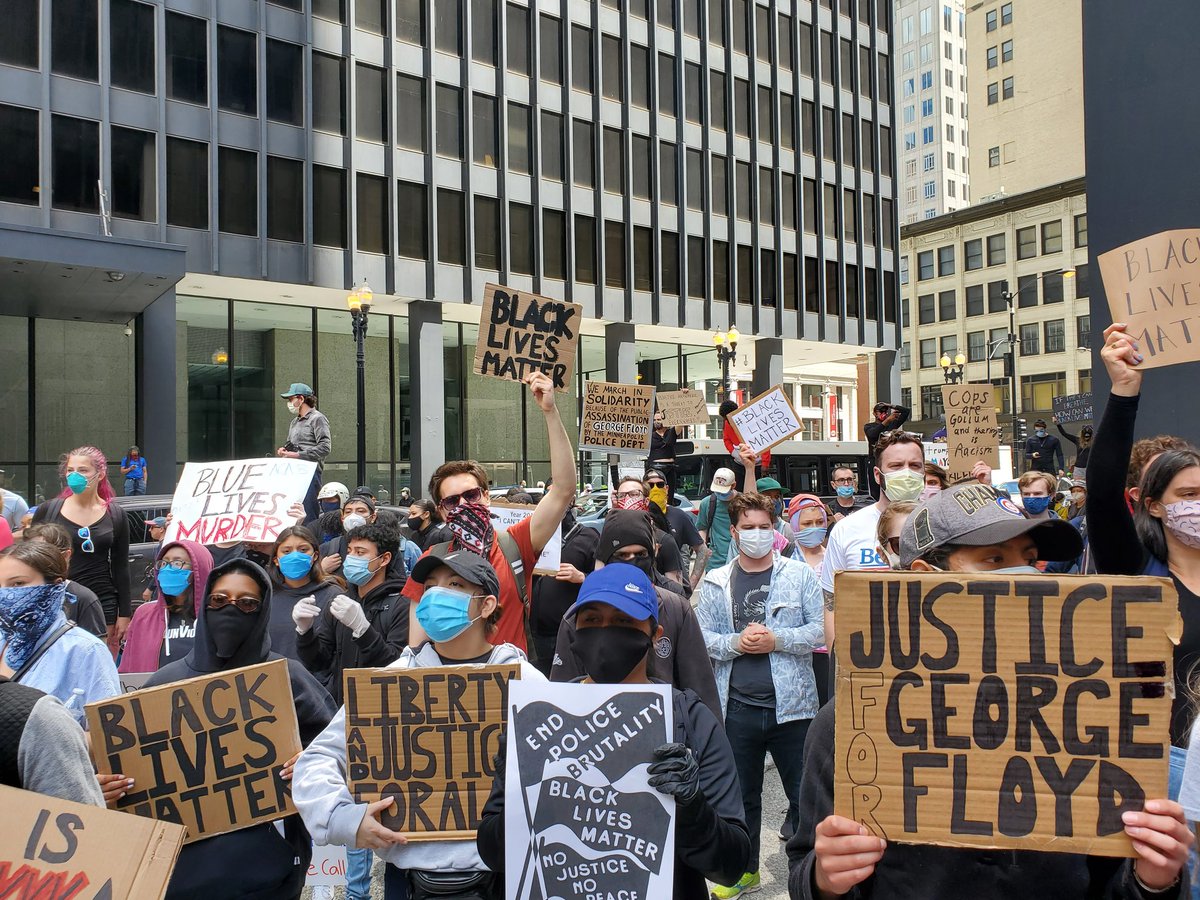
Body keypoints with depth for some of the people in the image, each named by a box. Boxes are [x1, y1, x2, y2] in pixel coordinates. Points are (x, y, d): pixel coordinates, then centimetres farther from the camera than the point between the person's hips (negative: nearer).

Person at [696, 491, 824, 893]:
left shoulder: (799, 574, 1)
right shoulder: (714, 582, 5)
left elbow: (821, 630, -4)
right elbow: (701, 636, 0)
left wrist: (776, 640, -15)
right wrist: (736, 642, -16)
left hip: (791, 704, -2)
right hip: (738, 706, 2)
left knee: (805, 793, 6)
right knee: (741, 795, 16)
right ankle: (744, 870, 33)